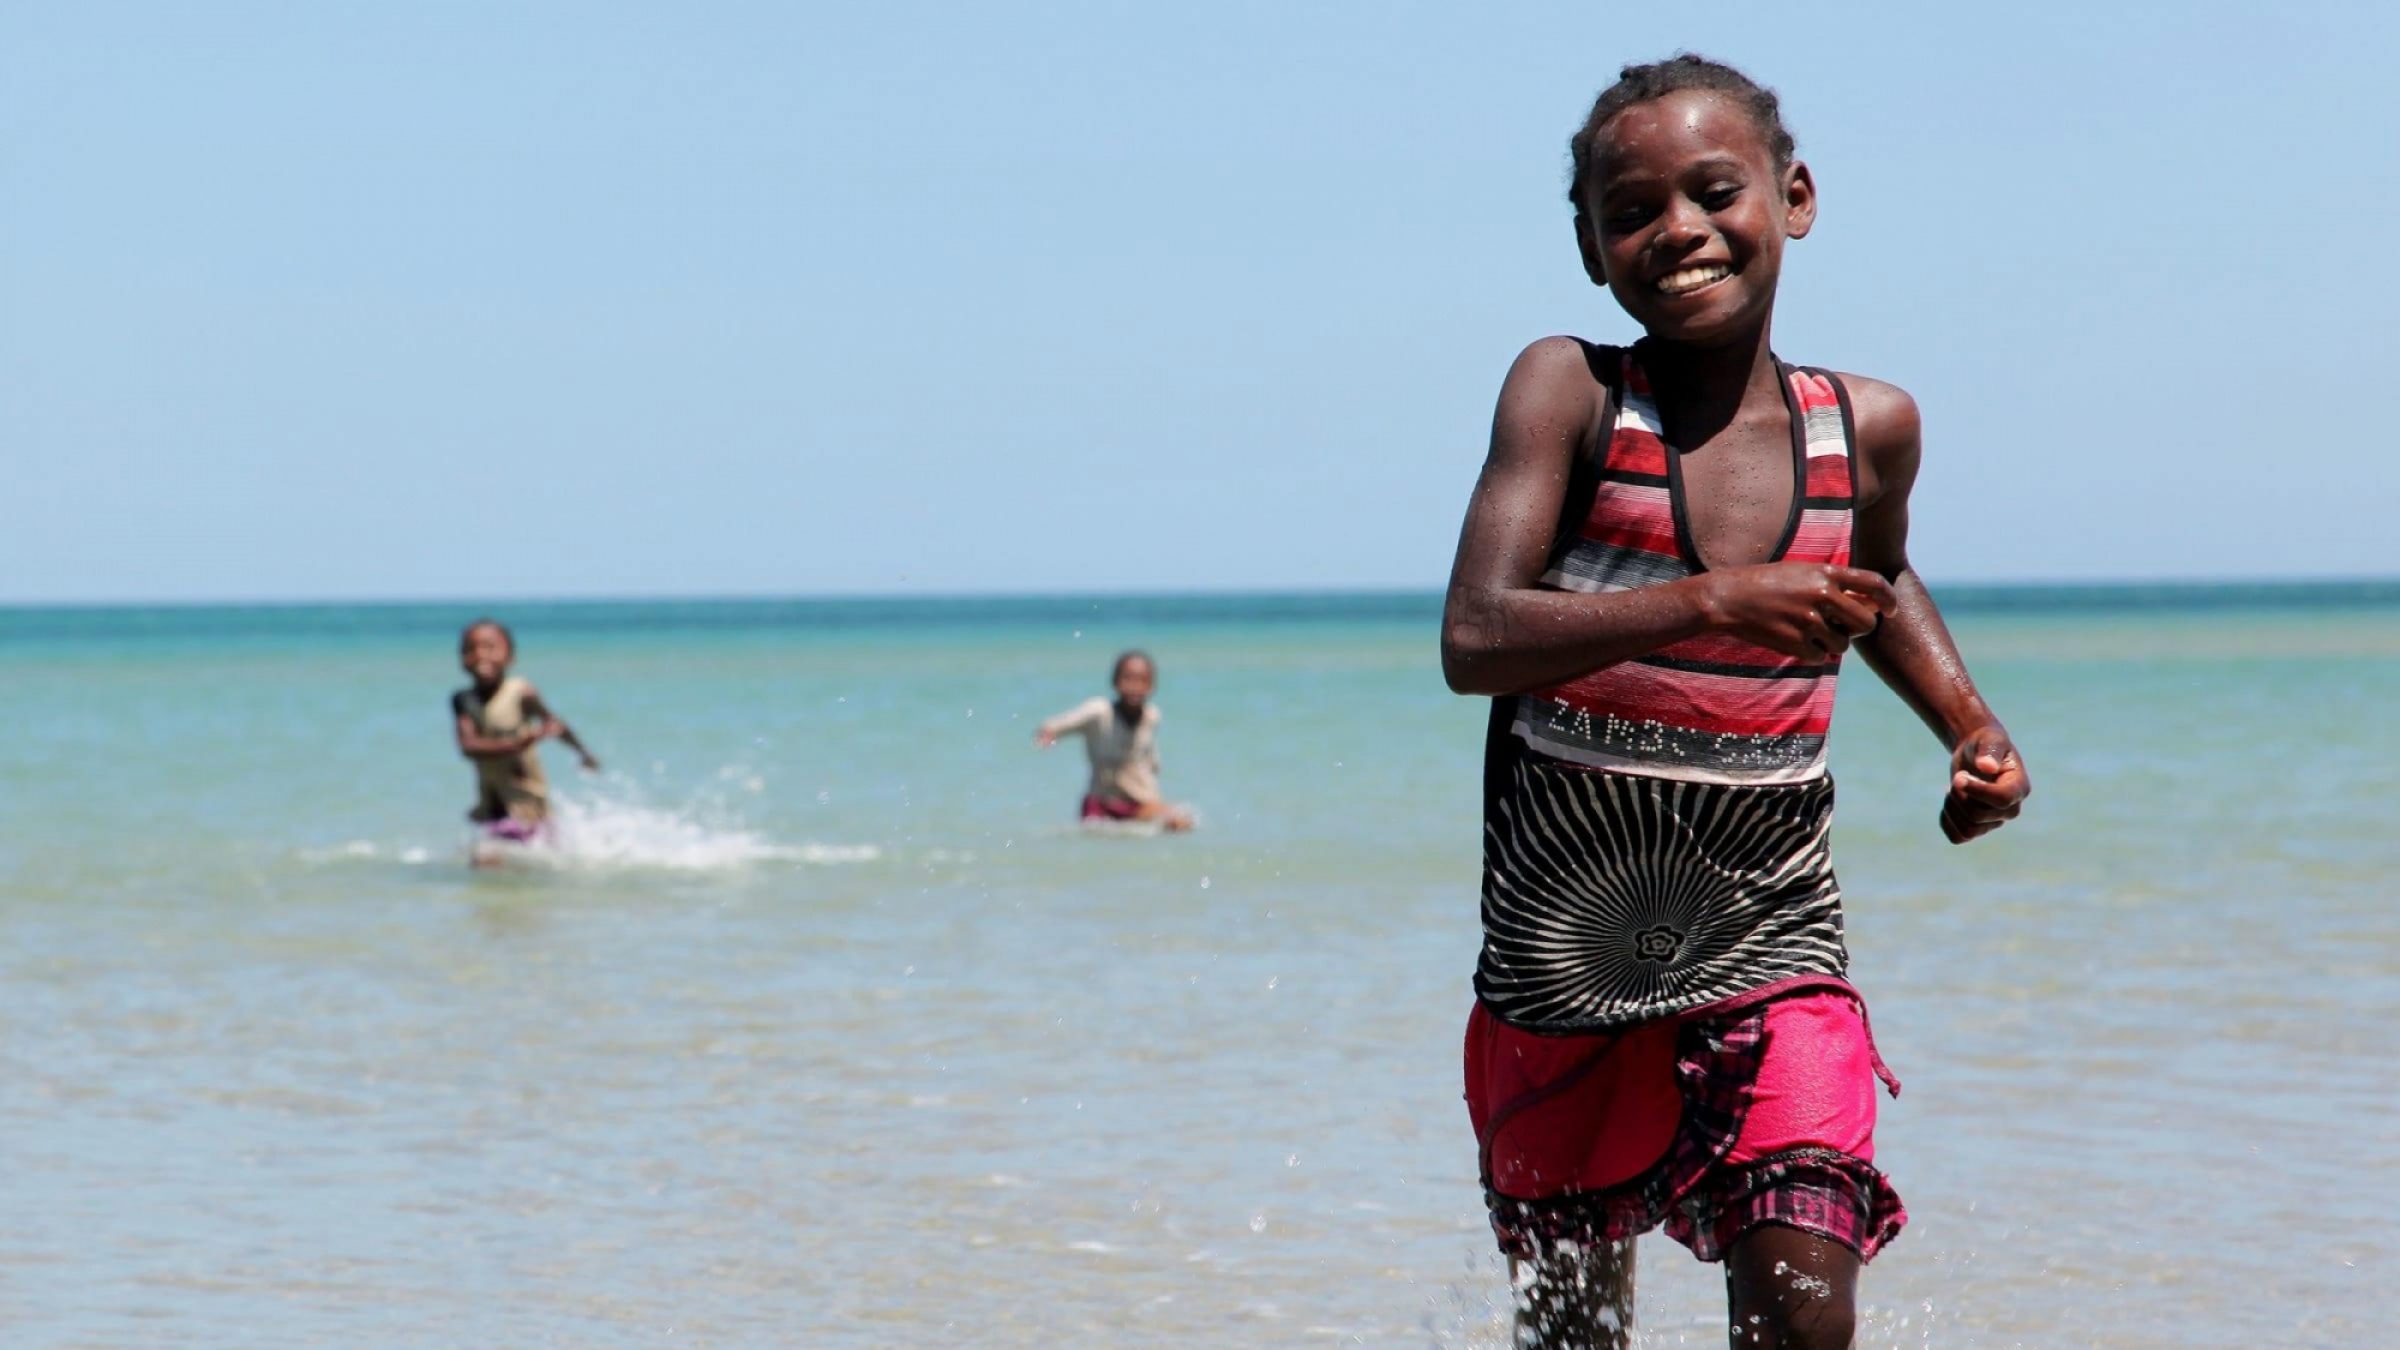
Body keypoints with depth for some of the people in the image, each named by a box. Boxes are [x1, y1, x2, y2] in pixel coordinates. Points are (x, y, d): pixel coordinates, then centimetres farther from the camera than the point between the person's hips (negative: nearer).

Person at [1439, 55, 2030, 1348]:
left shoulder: (1869, 428, 0)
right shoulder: (1568, 391, -10)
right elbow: (1475, 641, -24)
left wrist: (1972, 729, 10)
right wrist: (1712, 601, -34)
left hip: (1770, 940, 1)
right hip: (1561, 942, -1)